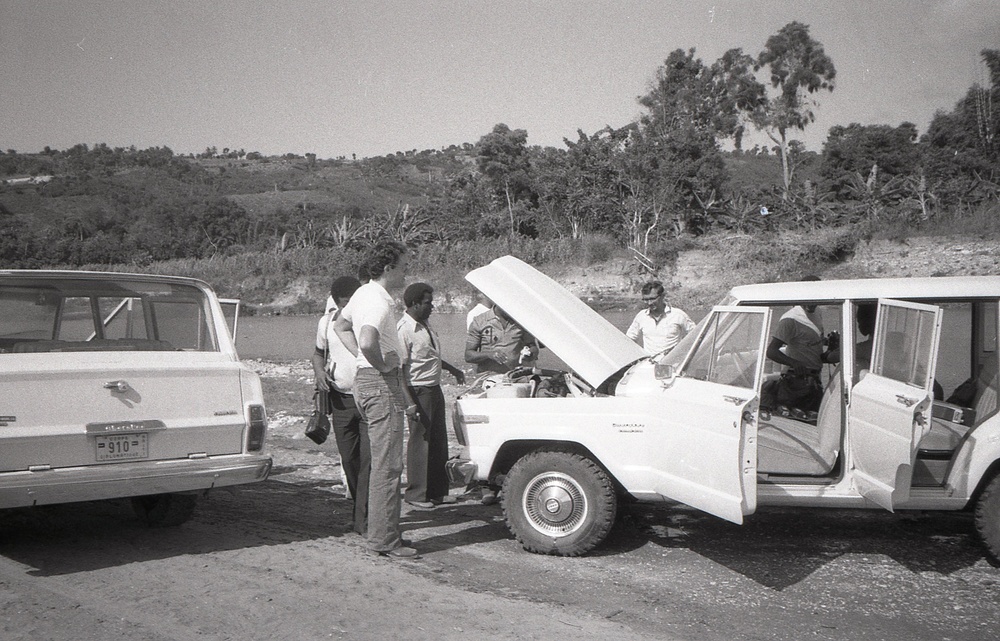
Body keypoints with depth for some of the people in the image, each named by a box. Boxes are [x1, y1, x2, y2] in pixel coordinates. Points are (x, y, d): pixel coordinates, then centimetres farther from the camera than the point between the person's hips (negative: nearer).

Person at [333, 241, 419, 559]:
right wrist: (382, 365, -17)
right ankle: (384, 540, -3)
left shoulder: (363, 293, 14)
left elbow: (340, 326, 30)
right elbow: (368, 342, -35)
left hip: (365, 378, 11)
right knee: (387, 465, -7)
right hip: (381, 382, -11)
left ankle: (382, 532, 22)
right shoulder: (379, 301, -18)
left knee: (382, 463, 16)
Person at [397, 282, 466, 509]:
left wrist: (452, 369, 31)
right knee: (420, 442, -2)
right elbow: (399, 368, -20)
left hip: (434, 389, 9)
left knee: (438, 442, 13)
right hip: (418, 391, -9)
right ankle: (416, 494, 8)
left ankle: (437, 491, 22)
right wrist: (408, 402, -24)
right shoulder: (405, 329, -17)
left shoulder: (424, 325, 11)